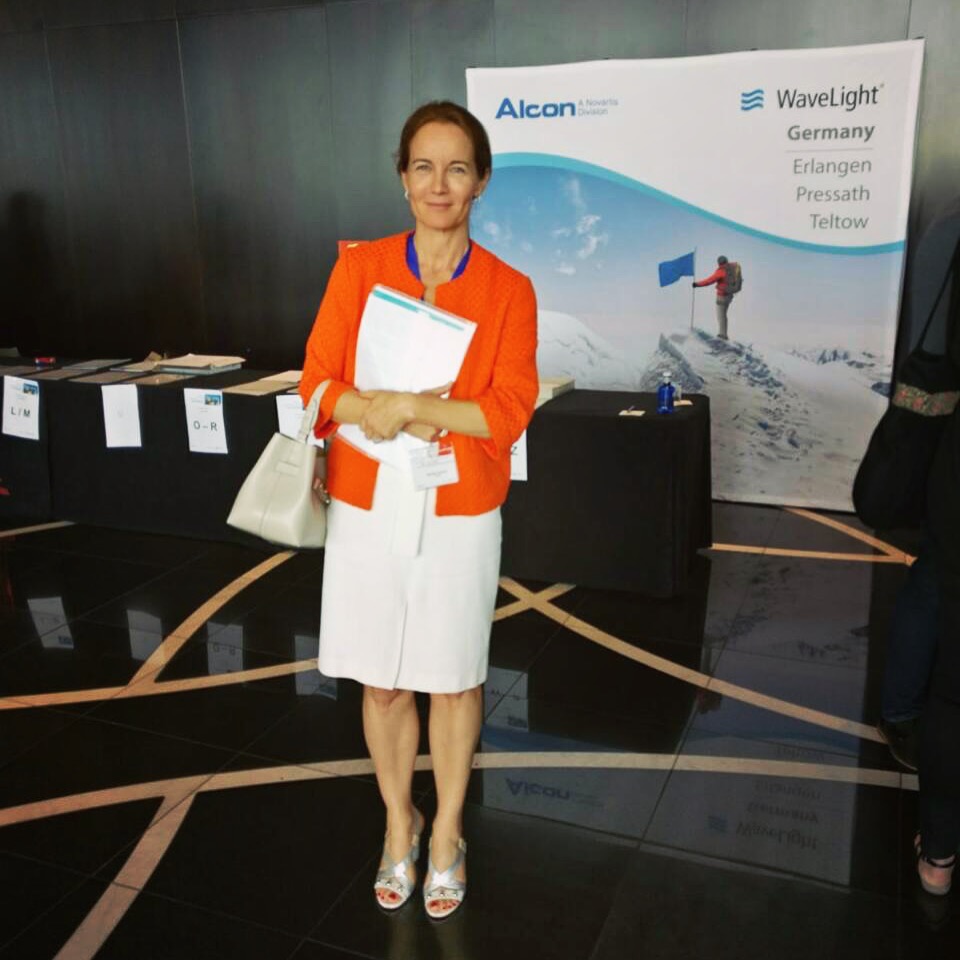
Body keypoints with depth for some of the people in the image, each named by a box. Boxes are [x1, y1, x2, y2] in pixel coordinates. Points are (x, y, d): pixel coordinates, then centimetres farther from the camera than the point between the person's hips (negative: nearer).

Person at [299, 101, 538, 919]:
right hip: (368, 506, 1)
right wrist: (371, 408, -23)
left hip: (459, 513, -1)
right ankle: (398, 825, 37)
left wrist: (407, 407, -20)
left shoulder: (508, 289, -4)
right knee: (383, 682, 13)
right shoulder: (358, 267, 0)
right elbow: (318, 384, -3)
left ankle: (447, 832, 36)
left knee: (454, 680, 13)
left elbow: (511, 410, -10)